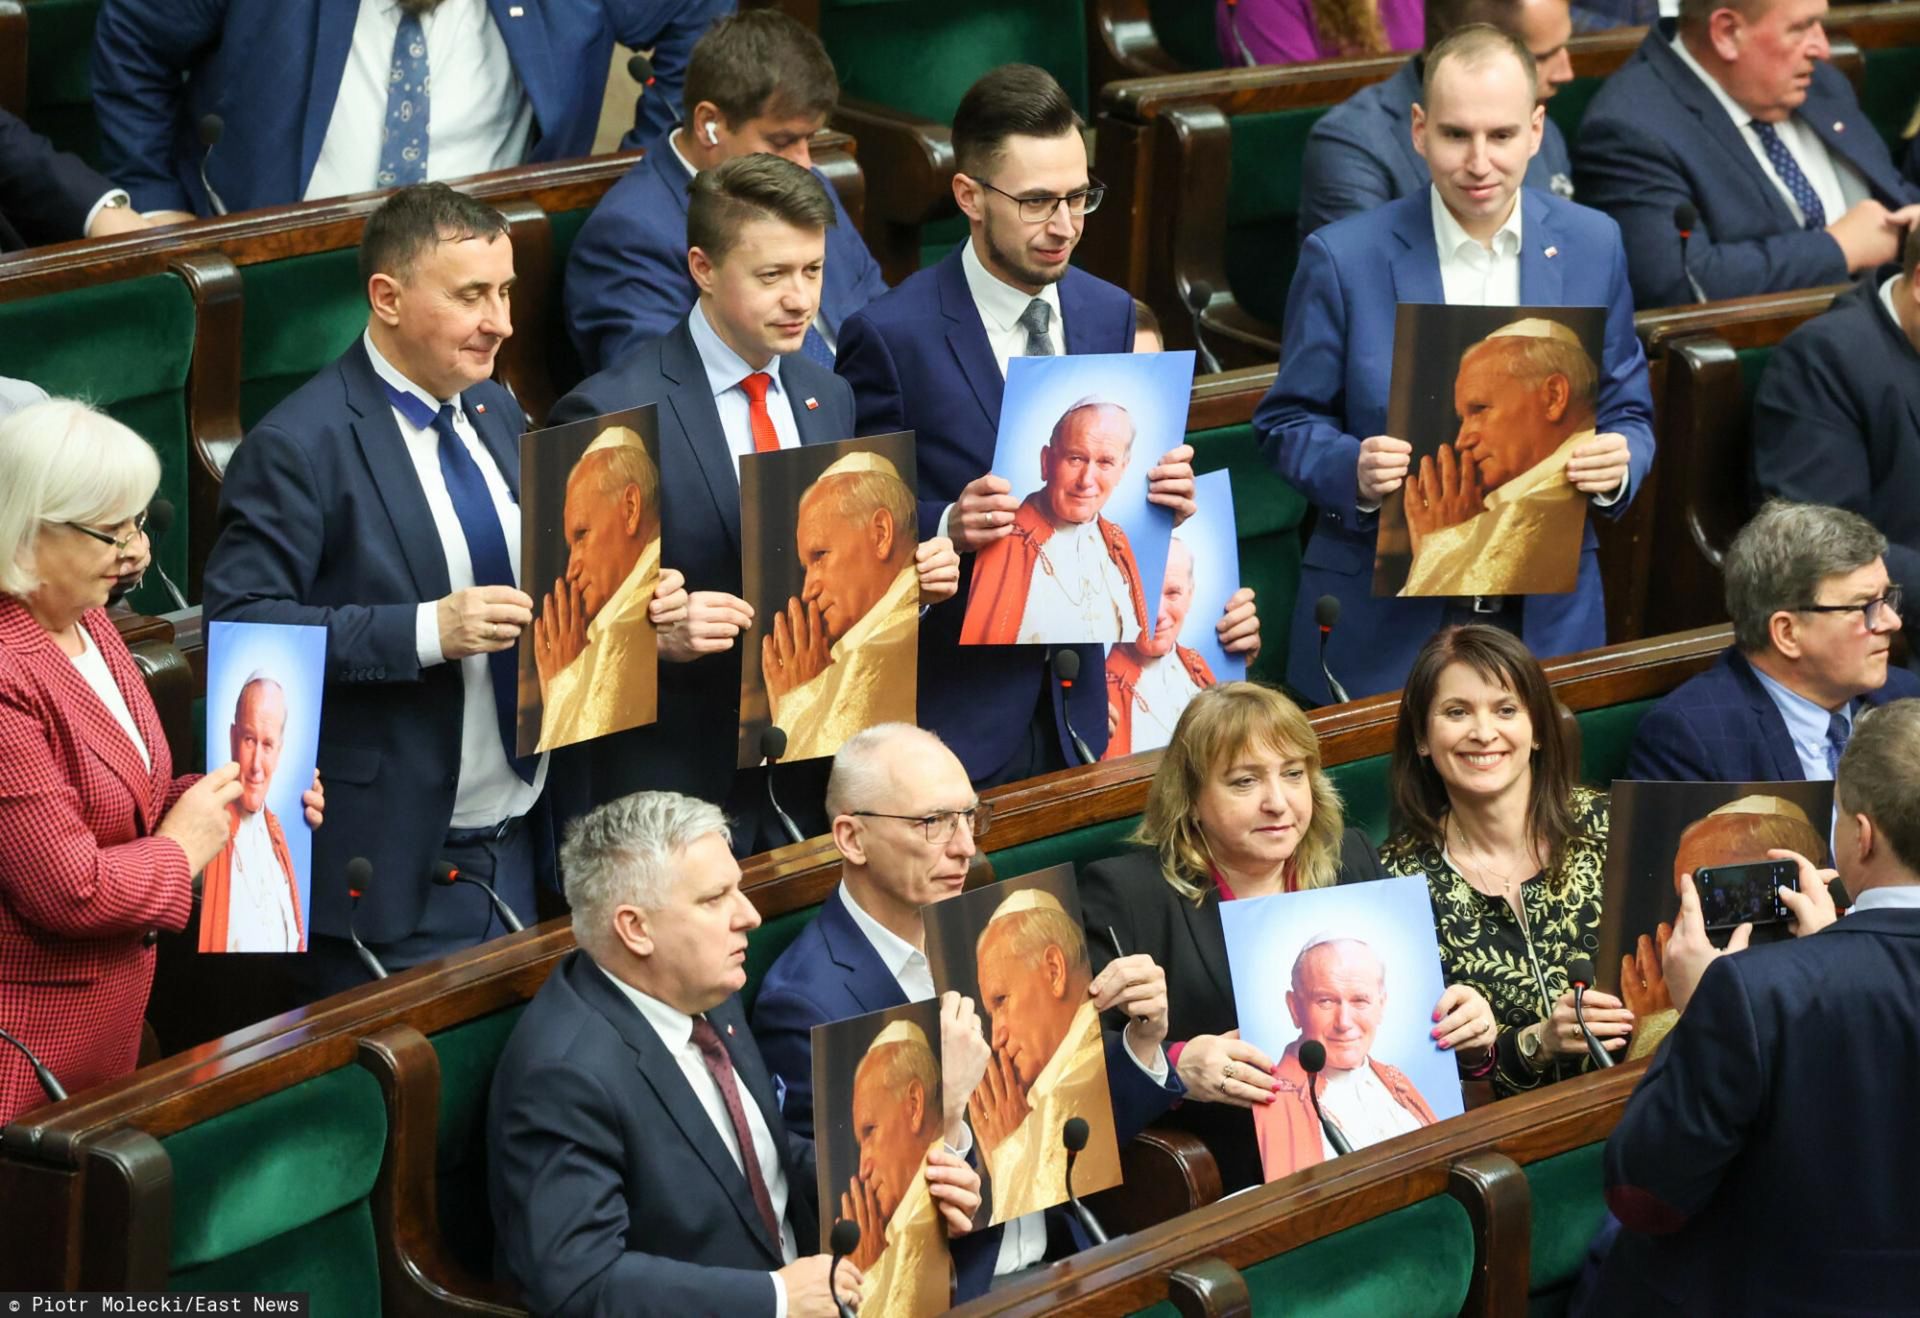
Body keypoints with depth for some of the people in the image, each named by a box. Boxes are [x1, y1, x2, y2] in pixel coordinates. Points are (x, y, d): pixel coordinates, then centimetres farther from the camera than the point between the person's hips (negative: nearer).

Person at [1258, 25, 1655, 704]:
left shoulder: (1592, 246, 2)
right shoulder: (1343, 259, -6)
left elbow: (1627, 412, 9)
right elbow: (1287, 423, 0)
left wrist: (1619, 461, -14)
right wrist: (1354, 471, -21)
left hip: (1549, 614, 2)